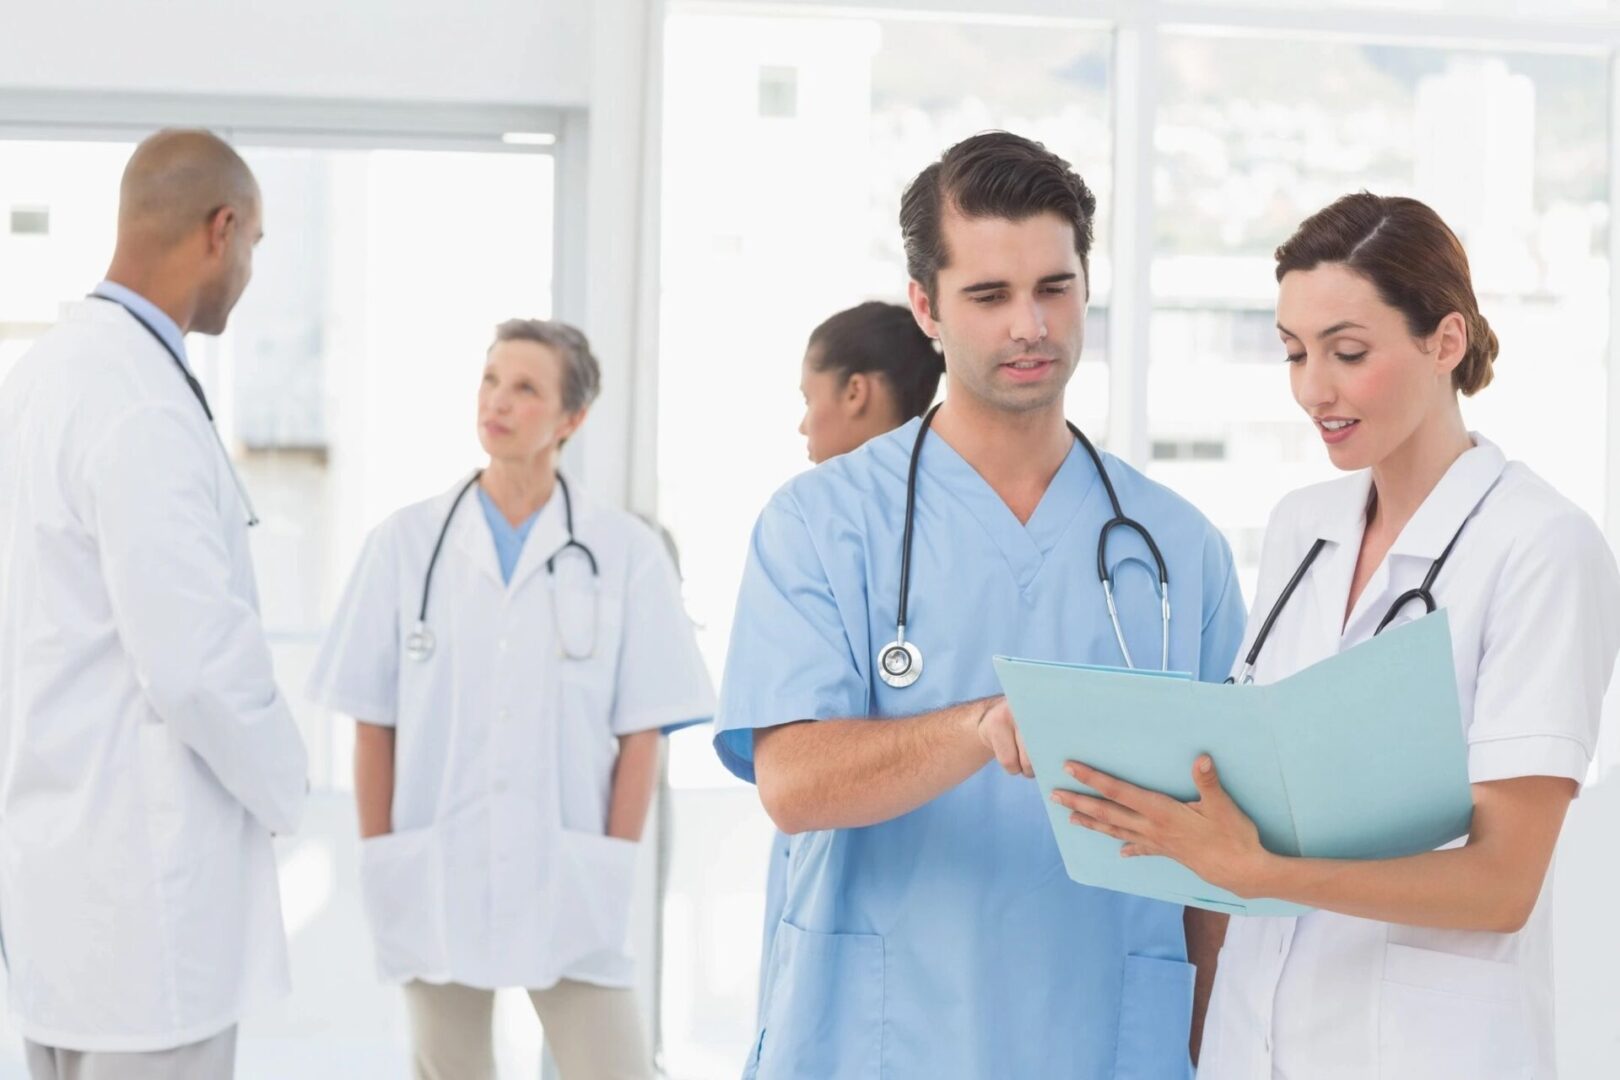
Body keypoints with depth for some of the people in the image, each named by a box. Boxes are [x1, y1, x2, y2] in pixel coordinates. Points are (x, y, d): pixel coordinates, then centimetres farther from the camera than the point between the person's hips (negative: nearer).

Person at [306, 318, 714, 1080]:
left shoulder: (625, 553, 0)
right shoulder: (406, 543, 3)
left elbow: (639, 735, 1)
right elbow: (372, 725, 5)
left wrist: (614, 873, -4)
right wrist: (380, 867, 1)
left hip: (570, 889, -1)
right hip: (434, 887, 1)